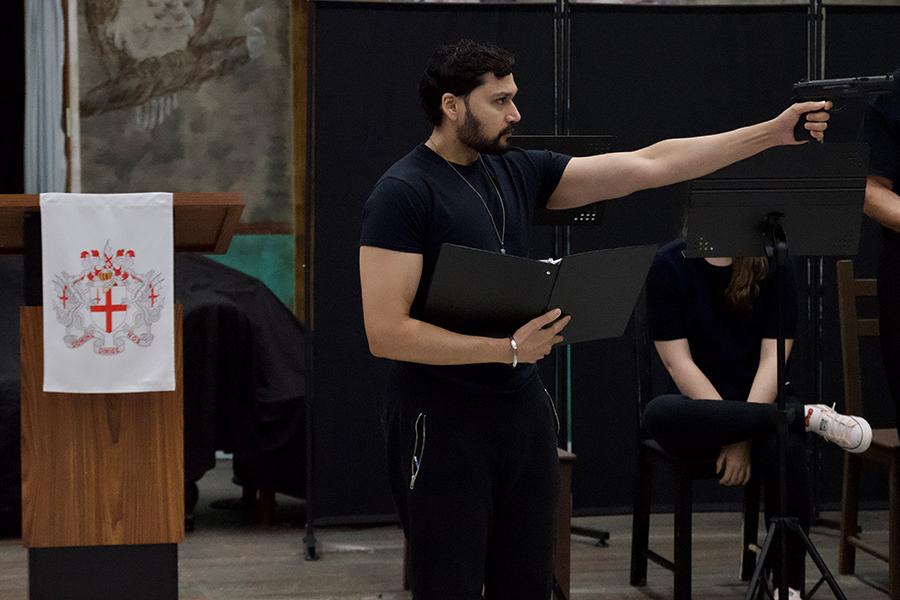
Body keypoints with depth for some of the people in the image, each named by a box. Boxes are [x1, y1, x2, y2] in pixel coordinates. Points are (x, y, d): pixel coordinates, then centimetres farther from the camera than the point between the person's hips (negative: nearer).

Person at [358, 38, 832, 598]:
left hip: (523, 408, 7)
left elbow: (647, 166, 7)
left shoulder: (518, 171, 7)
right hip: (442, 423, -7)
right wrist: (508, 349, -22)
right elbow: (386, 332, -19)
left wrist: (774, 132, 5)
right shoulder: (403, 193, -12)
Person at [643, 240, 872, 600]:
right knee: (658, 414, -36)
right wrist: (730, 430, -19)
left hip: (760, 403, 0)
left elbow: (773, 356, -7)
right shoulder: (670, 265, -4)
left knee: (784, 448, -35)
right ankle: (807, 416, -28)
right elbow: (678, 360, -10)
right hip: (701, 408, 0)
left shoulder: (772, 265, -1)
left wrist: (742, 434, -20)